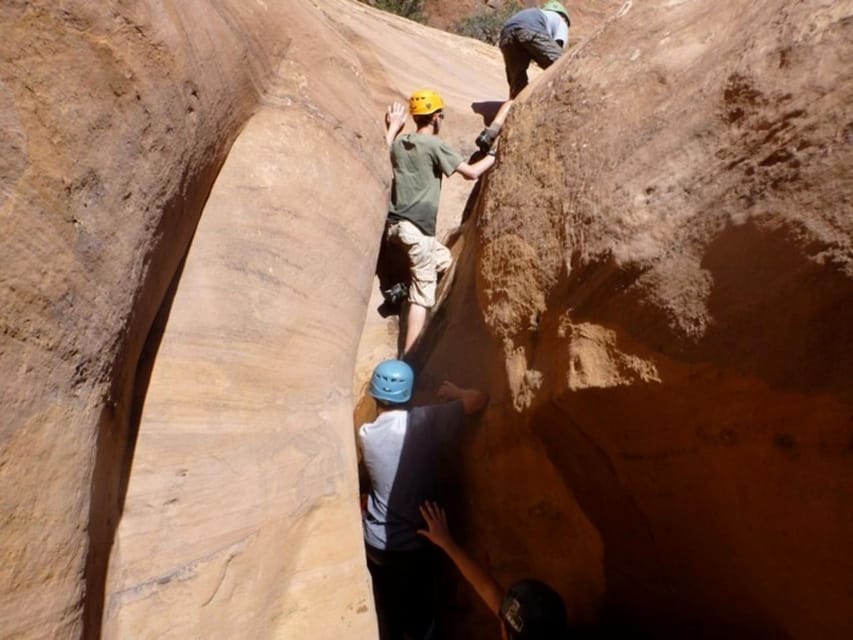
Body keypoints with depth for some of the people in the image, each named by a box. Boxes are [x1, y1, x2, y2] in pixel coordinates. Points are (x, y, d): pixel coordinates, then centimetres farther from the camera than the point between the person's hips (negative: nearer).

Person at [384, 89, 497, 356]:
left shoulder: (399, 142, 13)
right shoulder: (435, 145, -7)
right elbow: (471, 172, -6)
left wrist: (392, 127, 38)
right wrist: (494, 156, 10)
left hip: (393, 224, 8)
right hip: (417, 229, -8)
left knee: (443, 258, 28)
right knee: (422, 294, -3)